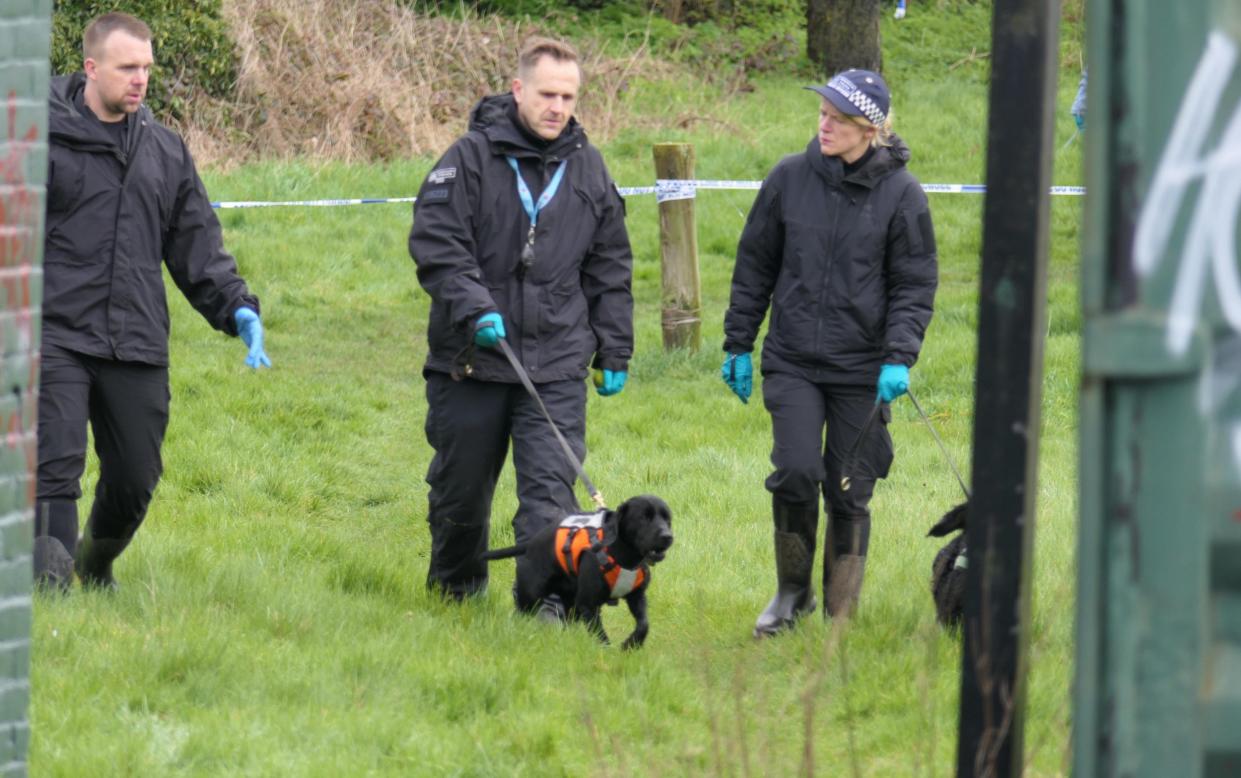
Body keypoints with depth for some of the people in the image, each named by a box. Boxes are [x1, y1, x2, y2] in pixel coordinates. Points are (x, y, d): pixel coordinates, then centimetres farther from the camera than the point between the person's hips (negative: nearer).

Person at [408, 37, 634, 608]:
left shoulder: (588, 169, 9)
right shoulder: (471, 158, -5)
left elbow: (610, 269, 16)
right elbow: (434, 243, -10)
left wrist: (614, 351, 14)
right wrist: (475, 309, -22)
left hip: (557, 366, 1)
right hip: (470, 361, -1)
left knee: (551, 488, -11)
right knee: (460, 486, 13)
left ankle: (548, 599, -15)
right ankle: (454, 588, 34)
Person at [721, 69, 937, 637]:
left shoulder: (900, 194, -3)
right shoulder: (790, 178, 2)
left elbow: (915, 286, 1)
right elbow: (754, 266, 11)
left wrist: (899, 358, -12)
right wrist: (738, 344, 11)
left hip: (862, 370, -1)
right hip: (793, 362, 1)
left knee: (849, 492, 2)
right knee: (796, 471, -14)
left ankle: (840, 618, 15)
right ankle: (792, 592, 8)